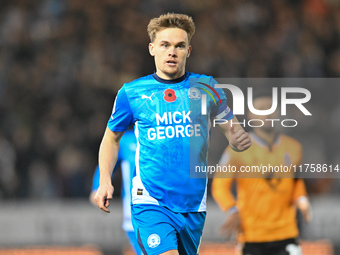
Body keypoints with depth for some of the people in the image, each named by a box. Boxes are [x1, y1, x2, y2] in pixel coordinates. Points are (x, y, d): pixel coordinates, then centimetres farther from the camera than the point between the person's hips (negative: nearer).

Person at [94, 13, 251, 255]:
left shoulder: (206, 87, 4)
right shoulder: (131, 93, 1)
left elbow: (232, 130, 11)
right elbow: (112, 137, 15)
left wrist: (239, 139, -14)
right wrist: (105, 181, 2)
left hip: (194, 207, 3)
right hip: (150, 204, -3)